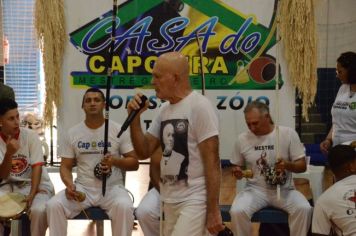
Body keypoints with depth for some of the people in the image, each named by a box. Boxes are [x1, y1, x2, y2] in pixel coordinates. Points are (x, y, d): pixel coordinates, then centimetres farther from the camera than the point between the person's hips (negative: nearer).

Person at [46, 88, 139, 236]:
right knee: (54, 205, -24)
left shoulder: (118, 130, 1)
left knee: (124, 207, -35)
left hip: (112, 188, -2)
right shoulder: (73, 133, 7)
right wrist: (69, 184, -13)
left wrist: (115, 161, -17)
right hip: (82, 188, 2)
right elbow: (65, 167, 8)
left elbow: (134, 163, 3)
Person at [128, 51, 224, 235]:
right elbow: (144, 152, 11)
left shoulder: (199, 107, -14)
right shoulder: (164, 109, 9)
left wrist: (213, 211, -17)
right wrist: (135, 118, -3)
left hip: (194, 201, -8)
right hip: (169, 201, 8)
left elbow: (212, 162, -16)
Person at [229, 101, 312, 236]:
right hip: (255, 190, 1)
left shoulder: (288, 134, -5)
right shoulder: (242, 139, 0)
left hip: (284, 190, 0)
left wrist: (288, 165, -25)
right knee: (237, 211, -28)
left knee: (304, 209, -29)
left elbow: (302, 166, -4)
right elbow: (236, 166, 12)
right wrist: (237, 172, -12)